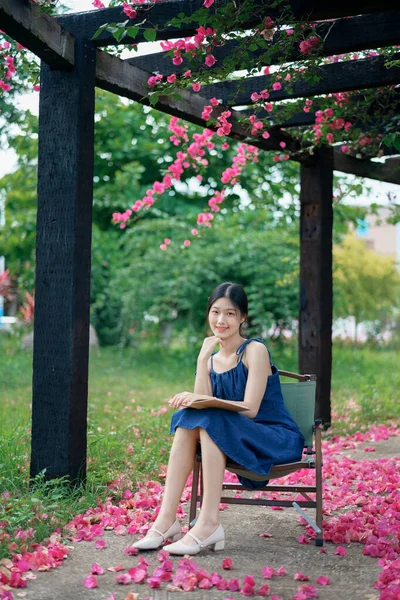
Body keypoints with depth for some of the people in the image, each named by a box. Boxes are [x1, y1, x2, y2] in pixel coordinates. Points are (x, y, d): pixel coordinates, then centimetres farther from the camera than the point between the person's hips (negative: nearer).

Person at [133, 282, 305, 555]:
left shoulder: (255, 350, -9)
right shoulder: (212, 357, 10)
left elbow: (250, 409, -18)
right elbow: (202, 403, -5)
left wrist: (200, 400, -24)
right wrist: (202, 360, -10)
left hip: (277, 439, -6)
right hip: (233, 438, 6)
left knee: (211, 422, -30)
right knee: (187, 419, -19)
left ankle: (209, 523, -33)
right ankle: (167, 519, -25)